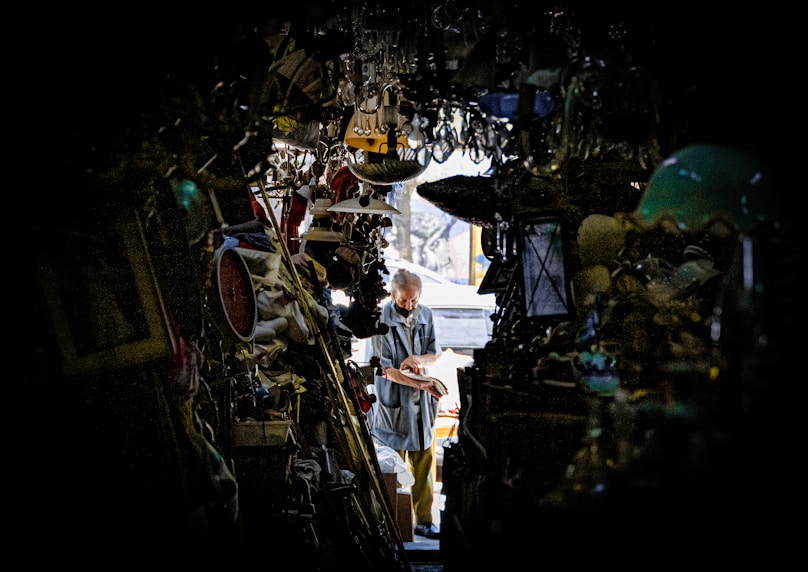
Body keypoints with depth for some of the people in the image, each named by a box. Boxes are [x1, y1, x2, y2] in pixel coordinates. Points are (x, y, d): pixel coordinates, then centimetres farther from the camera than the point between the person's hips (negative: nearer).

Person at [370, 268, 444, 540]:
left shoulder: (425, 314, 2)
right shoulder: (381, 320, -14)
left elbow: (436, 352, 7)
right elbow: (386, 370, -15)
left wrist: (419, 359, -16)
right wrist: (421, 384, -23)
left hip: (422, 404, 5)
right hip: (393, 402, -5)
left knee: (424, 462, 11)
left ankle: (423, 520, 23)